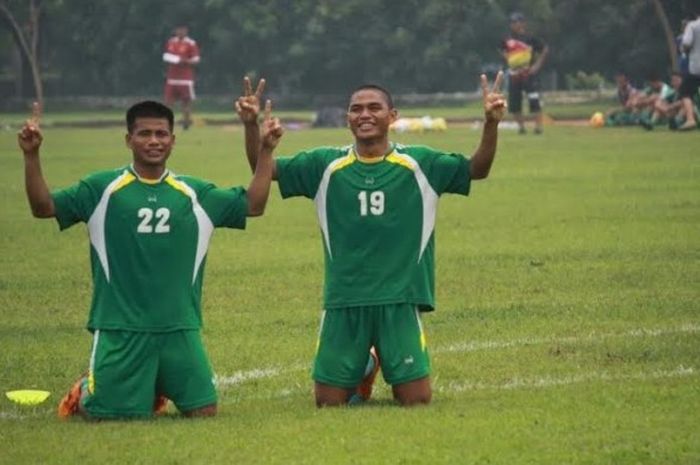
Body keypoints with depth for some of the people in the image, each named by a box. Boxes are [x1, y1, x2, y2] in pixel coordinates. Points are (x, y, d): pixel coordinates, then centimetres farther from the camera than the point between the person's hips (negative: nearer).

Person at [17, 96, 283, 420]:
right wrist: (31, 156, -16)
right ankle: (83, 393, 30)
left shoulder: (195, 194, 9)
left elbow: (253, 205, 11)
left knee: (204, 412, 0)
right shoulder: (102, 189, 0)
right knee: (107, 415, -6)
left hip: (179, 329, 3)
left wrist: (265, 150, 3)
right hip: (119, 329, -3)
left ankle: (155, 390, 31)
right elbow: (44, 207, -3)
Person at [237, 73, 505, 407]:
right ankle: (365, 370, 36)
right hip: (343, 302, 1)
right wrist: (251, 126, -15)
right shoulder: (326, 166, 2)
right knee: (328, 402, 3)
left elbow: (477, 169, -4)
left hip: (400, 300, -1)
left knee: (417, 400, -2)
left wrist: (491, 123, -21)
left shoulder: (419, 164, 0)